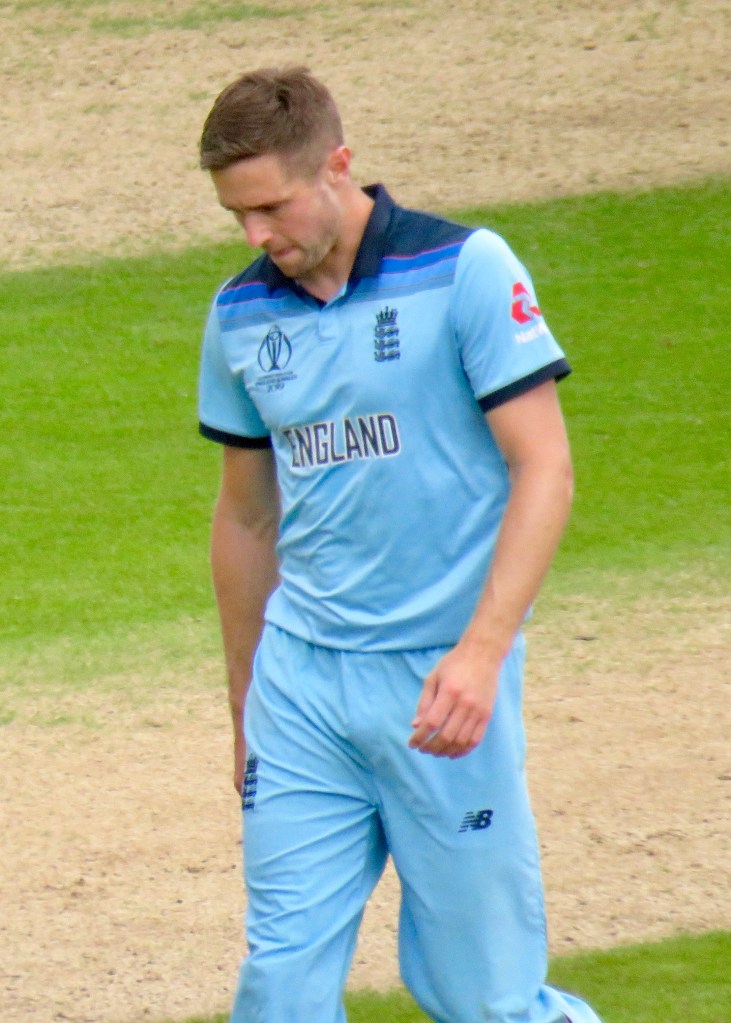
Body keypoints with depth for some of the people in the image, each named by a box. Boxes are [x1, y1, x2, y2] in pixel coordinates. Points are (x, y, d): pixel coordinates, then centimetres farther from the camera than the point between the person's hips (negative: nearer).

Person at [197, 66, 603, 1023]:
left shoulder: (465, 271, -7)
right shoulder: (242, 315, 7)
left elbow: (544, 470, -9)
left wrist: (481, 652, -20)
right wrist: (245, 708, 21)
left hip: (443, 681, -4)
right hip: (301, 677, 4)